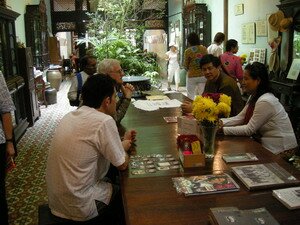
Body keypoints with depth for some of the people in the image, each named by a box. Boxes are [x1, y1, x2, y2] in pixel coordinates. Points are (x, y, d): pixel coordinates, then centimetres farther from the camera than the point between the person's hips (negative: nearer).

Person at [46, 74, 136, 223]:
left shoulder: (71, 115, 2)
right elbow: (122, 165, -12)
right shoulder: (104, 121, -22)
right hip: (77, 207, -7)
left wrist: (121, 142, 16)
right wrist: (125, 145, 6)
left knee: (111, 183, 27)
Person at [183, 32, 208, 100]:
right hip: (203, 75, 3)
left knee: (190, 97, 8)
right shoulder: (204, 49, -1)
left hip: (192, 76, -3)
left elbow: (185, 66, -3)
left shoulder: (188, 51, -10)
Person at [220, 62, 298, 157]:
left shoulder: (265, 102, -24)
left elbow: (249, 130, -21)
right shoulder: (254, 97, 4)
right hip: (268, 143, 8)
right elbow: (240, 118, 2)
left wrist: (223, 129, -20)